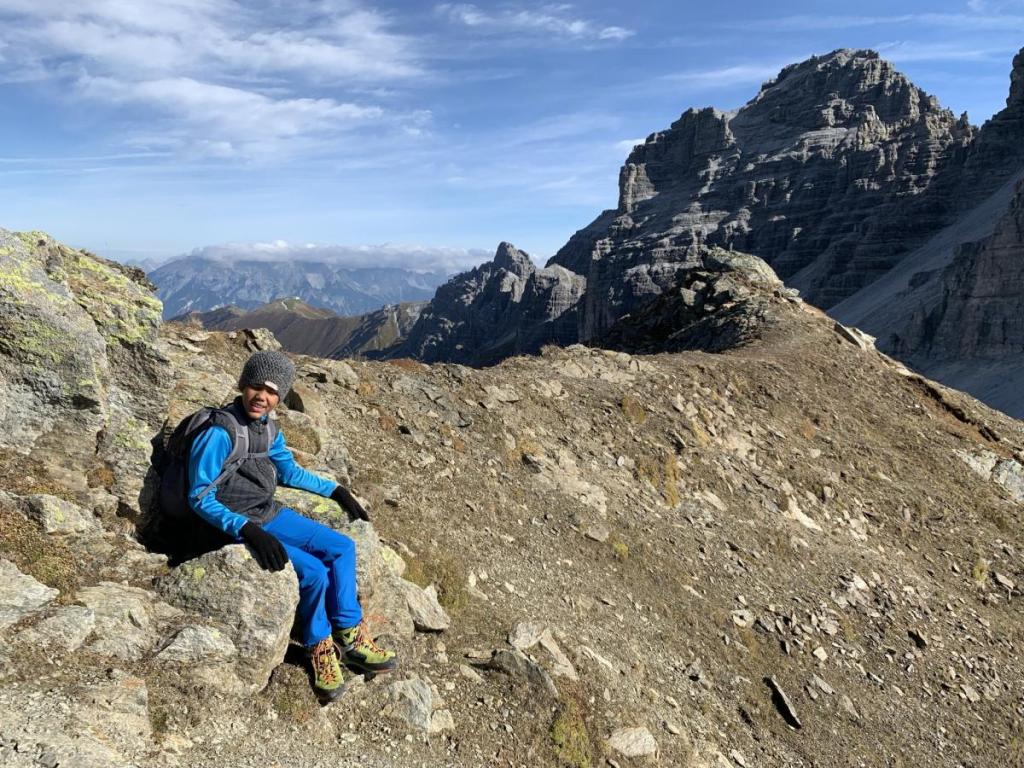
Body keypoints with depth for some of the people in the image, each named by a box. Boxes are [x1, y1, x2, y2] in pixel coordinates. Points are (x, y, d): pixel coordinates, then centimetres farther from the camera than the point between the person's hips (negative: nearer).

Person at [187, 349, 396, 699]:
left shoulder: (267, 429, 2)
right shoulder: (220, 433, -22)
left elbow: (290, 473, 18)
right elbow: (200, 498, -20)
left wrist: (336, 490, 15)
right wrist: (247, 530, -32)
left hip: (270, 515, 8)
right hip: (236, 527, -8)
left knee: (343, 547, 0)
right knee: (314, 573, -20)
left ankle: (349, 636, 6)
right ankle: (319, 646, 6)